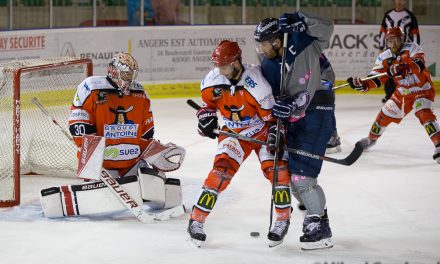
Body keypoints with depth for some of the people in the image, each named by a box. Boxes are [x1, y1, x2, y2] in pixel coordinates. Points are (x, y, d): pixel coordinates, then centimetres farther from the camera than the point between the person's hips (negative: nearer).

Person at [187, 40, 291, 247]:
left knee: (277, 169, -16)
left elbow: (272, 115, -19)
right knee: (221, 170, -15)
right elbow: (208, 101, 9)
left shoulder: (256, 83, -27)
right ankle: (196, 220, -11)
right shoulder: (213, 80, -13)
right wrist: (207, 117, -8)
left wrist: (275, 136, -29)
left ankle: (283, 219, 2)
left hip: (262, 131, -2)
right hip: (234, 133, 2)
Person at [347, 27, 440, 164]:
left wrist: (404, 68, -53)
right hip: (402, 94, 6)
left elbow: (419, 64, -36)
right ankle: (371, 139, 39)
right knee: (385, 114, 13)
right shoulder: (384, 57, -4)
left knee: (424, 114, -29)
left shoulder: (412, 48, -18)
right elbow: (376, 79, -7)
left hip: (423, 90, -6)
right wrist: (362, 84, -25)